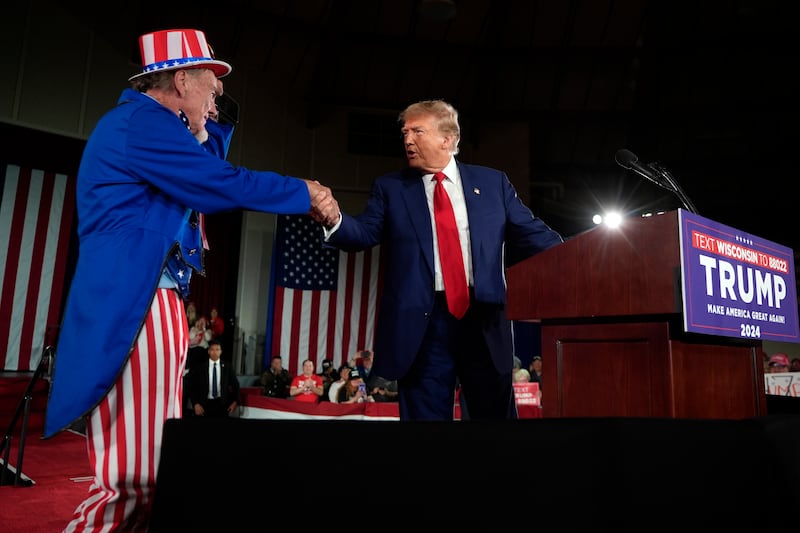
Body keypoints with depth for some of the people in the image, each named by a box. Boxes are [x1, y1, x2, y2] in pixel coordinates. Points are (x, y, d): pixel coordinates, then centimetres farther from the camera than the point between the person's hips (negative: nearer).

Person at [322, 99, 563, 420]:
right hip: (421, 323, 0)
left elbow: (532, 234, 10)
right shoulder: (389, 188, 11)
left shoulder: (493, 182, 12)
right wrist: (335, 221, -24)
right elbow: (365, 234, -2)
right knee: (425, 414, 7)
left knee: (496, 413, 10)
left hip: (483, 320, 1)